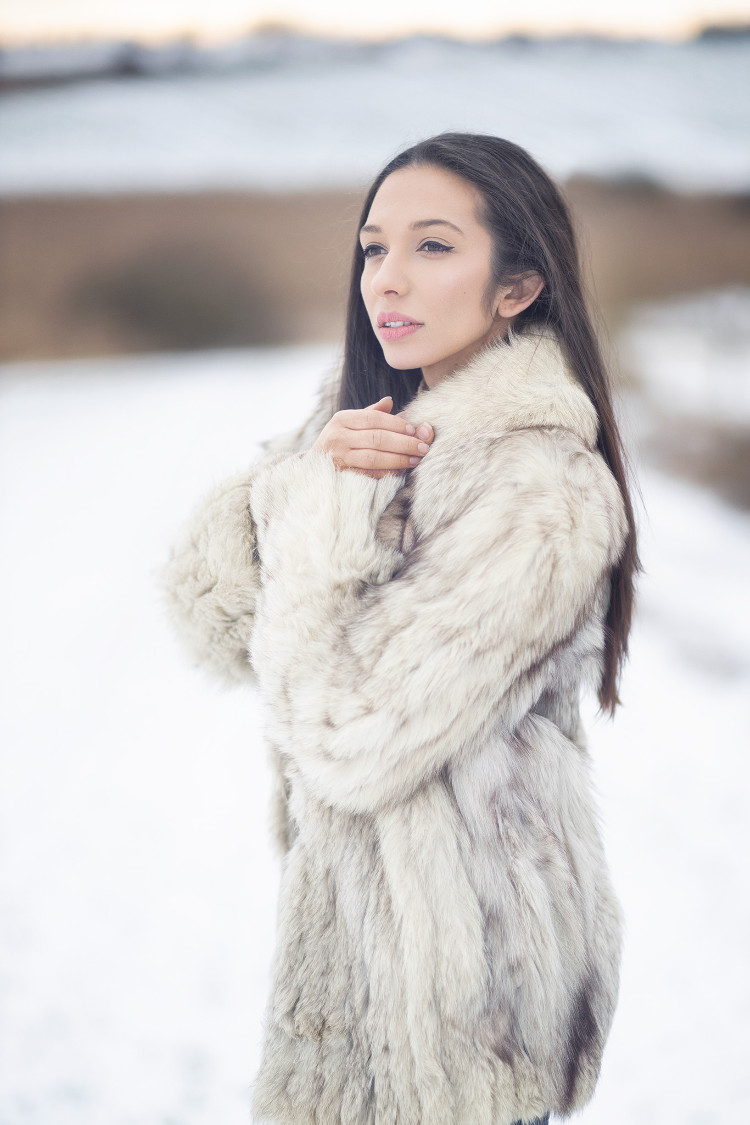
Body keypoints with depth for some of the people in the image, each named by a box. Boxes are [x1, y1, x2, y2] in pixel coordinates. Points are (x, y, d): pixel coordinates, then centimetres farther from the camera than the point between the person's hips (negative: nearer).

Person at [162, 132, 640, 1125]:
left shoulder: (546, 494, -25)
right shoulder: (369, 416, 2)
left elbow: (349, 736, -26)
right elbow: (205, 602, -4)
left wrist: (324, 509, -21)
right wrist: (315, 471, -19)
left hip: (456, 946, -8)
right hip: (353, 893, 8)